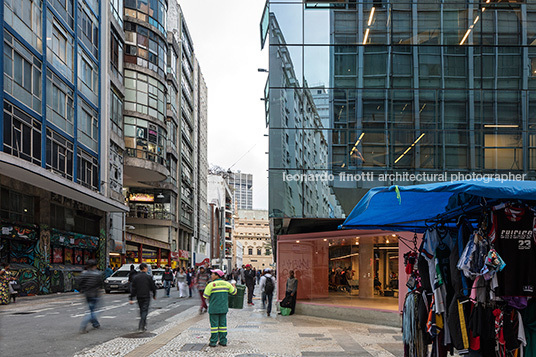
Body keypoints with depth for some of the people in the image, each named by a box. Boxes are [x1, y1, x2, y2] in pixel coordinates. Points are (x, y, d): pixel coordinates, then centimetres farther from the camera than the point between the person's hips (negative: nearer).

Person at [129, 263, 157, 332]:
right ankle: (141, 327, -13)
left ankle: (144, 325, 26)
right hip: (146, 296, -4)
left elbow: (133, 288, 0)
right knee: (144, 311, -3)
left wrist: (131, 298, 1)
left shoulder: (136, 277, 2)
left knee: (142, 311, 18)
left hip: (139, 297, 4)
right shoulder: (149, 277, -6)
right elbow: (153, 287, 0)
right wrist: (154, 295, 15)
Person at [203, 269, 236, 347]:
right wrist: (234, 286, 35)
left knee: (214, 325, 1)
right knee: (223, 324, 10)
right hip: (223, 308, 4)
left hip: (214, 309, -4)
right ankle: (223, 341, 12)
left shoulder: (211, 284, -12)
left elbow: (205, 296, -8)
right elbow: (234, 292, 14)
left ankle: (213, 342, 4)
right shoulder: (227, 284, 2)